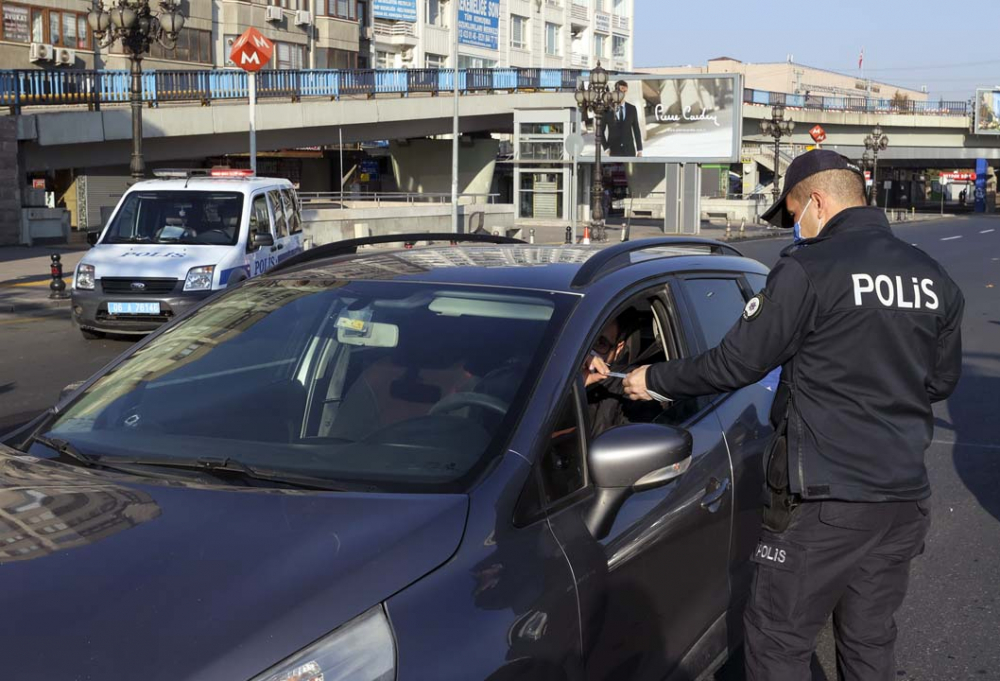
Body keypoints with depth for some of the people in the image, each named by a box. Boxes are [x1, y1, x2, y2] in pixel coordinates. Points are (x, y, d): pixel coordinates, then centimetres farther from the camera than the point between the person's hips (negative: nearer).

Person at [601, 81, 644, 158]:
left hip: (629, 150, 2)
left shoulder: (632, 109, 6)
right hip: (614, 151, -2)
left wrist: (639, 149, 5)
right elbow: (601, 131, 5)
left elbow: (636, 130, 9)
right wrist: (606, 148, -4)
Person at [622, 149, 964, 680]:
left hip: (824, 498, -6)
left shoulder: (810, 270, -13)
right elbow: (941, 381, 15)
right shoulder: (934, 279, 7)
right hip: (904, 497, 7)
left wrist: (654, 380, 4)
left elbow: (735, 364, -10)